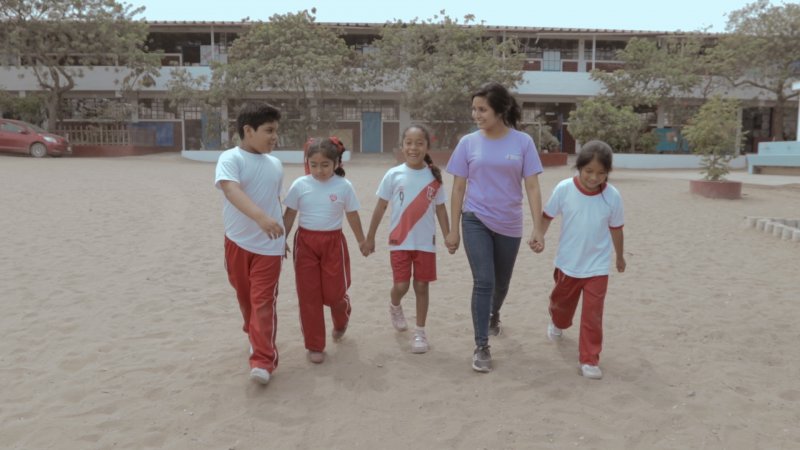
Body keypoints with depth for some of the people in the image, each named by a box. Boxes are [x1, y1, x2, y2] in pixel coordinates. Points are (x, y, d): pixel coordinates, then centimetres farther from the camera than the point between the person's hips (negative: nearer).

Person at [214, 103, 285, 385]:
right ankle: (256, 337, 39)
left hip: (268, 244, 2)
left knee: (264, 301, -4)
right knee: (245, 297, 14)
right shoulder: (230, 158, -12)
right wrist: (261, 218, -48)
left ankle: (263, 360, 1)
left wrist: (280, 233, 22)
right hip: (238, 242, -1)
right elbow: (231, 190, -32)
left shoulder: (275, 164, 4)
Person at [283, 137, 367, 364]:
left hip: (333, 242, -1)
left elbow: (352, 216, 6)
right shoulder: (300, 185, -3)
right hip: (305, 242, 1)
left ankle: (341, 319, 39)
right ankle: (315, 346, 15)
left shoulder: (343, 186, -5)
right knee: (308, 296, 2)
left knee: (333, 293, 1)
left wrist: (362, 241, 14)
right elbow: (289, 216, 5)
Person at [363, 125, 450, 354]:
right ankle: (395, 307, 35)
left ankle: (420, 332, 21)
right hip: (400, 241, -1)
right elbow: (381, 207, 2)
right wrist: (370, 236, 5)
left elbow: (440, 209, 5)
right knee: (401, 286, -1)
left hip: (426, 242, 1)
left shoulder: (434, 177, -1)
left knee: (421, 286, 6)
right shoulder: (393, 175, -5)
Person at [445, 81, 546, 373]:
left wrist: (538, 229, -10)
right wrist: (453, 229, 0)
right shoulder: (468, 143, -5)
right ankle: (481, 347, 1)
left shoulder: (523, 142, -7)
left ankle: (494, 314, 51)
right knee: (483, 282, -10)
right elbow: (458, 188, 1)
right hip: (476, 221, -1)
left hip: (509, 225, 1)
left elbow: (532, 187, -6)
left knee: (501, 283, 18)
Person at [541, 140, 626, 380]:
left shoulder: (612, 196, -12)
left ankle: (589, 360, 9)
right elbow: (548, 216, -1)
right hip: (567, 263, 1)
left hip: (597, 267, -1)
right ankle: (558, 323, 57)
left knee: (592, 315, -4)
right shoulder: (564, 189, -16)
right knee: (562, 302, 23)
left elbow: (615, 229, 2)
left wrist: (620, 257, 13)